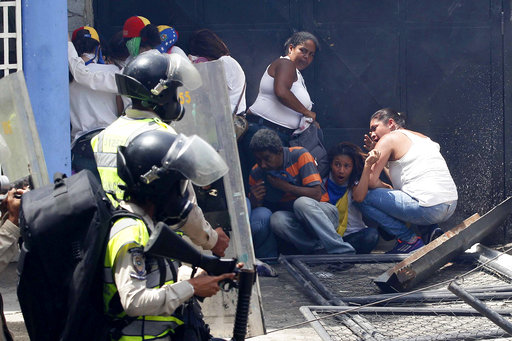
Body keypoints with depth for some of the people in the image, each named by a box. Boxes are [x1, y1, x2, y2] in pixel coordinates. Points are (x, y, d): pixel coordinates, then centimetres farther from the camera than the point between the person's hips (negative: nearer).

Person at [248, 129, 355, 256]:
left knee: (301, 203, -37)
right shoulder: (256, 174, 1)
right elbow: (254, 208, 7)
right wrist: (255, 202, -17)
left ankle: (345, 252, -35)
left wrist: (284, 186, -19)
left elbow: (316, 195, -17)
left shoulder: (299, 155, -10)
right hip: (294, 220, 3)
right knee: (276, 219, -31)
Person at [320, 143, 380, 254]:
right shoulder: (323, 184, 10)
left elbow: (359, 197, -17)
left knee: (372, 234, -32)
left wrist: (367, 165, -16)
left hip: (353, 235, 0)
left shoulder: (354, 184, 8)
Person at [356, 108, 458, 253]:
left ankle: (409, 240, -3)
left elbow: (370, 180, -7)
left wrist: (386, 187, 13)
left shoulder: (389, 138, 1)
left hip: (429, 207, -9)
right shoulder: (423, 137, 26)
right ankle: (431, 230, 13)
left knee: (364, 198, -2)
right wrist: (375, 152, 28)